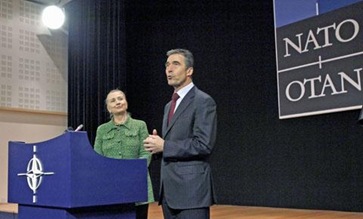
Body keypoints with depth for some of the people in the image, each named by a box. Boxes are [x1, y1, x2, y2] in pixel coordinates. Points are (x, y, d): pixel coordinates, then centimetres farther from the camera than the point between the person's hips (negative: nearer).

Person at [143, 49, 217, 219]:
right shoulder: (169, 106, 19)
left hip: (191, 189, -8)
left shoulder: (203, 101, -8)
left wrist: (164, 146, -15)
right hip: (170, 191, 8)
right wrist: (157, 144, 2)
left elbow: (203, 145, -17)